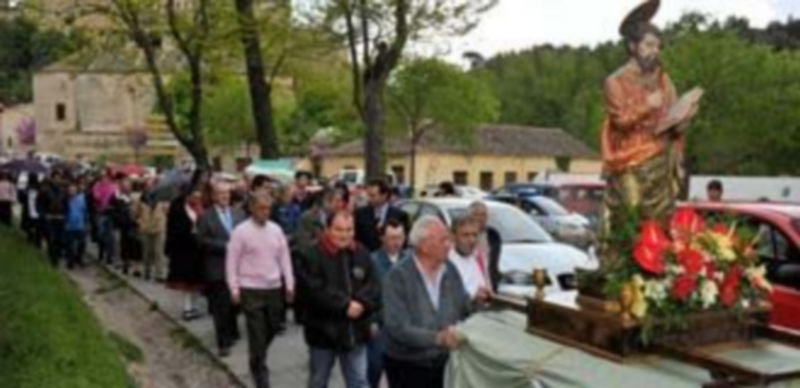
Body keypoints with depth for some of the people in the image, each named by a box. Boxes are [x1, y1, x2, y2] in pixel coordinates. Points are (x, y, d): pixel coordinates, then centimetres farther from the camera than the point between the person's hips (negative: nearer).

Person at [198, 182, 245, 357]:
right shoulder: (206, 217, -3)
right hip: (218, 268, -4)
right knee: (221, 307, -2)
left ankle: (232, 333, 34)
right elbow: (203, 240, -10)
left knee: (235, 303, 14)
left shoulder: (239, 214, 9)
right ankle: (224, 342, 6)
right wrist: (225, 246, -16)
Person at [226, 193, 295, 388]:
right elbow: (232, 261, -5)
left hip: (274, 288, 4)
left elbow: (284, 257, 9)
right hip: (251, 289, -4)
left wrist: (289, 284, 5)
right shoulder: (241, 231, -7)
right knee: (257, 334, -1)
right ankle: (260, 372, 13)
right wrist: (234, 288, -9)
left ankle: (257, 360, 39)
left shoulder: (276, 230, 5)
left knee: (271, 329, 13)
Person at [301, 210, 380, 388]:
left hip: (356, 331, 3)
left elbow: (374, 287, -2)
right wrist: (345, 305, -21)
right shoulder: (314, 255, -12)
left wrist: (361, 304, -21)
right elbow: (317, 290, -21)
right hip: (324, 330, -3)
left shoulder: (362, 254, 3)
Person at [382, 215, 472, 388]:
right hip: (407, 366, -5)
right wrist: (437, 337, -36)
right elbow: (397, 327, -24)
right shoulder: (398, 276, -17)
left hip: (443, 364, 5)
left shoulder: (450, 271, 2)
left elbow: (463, 309, 10)